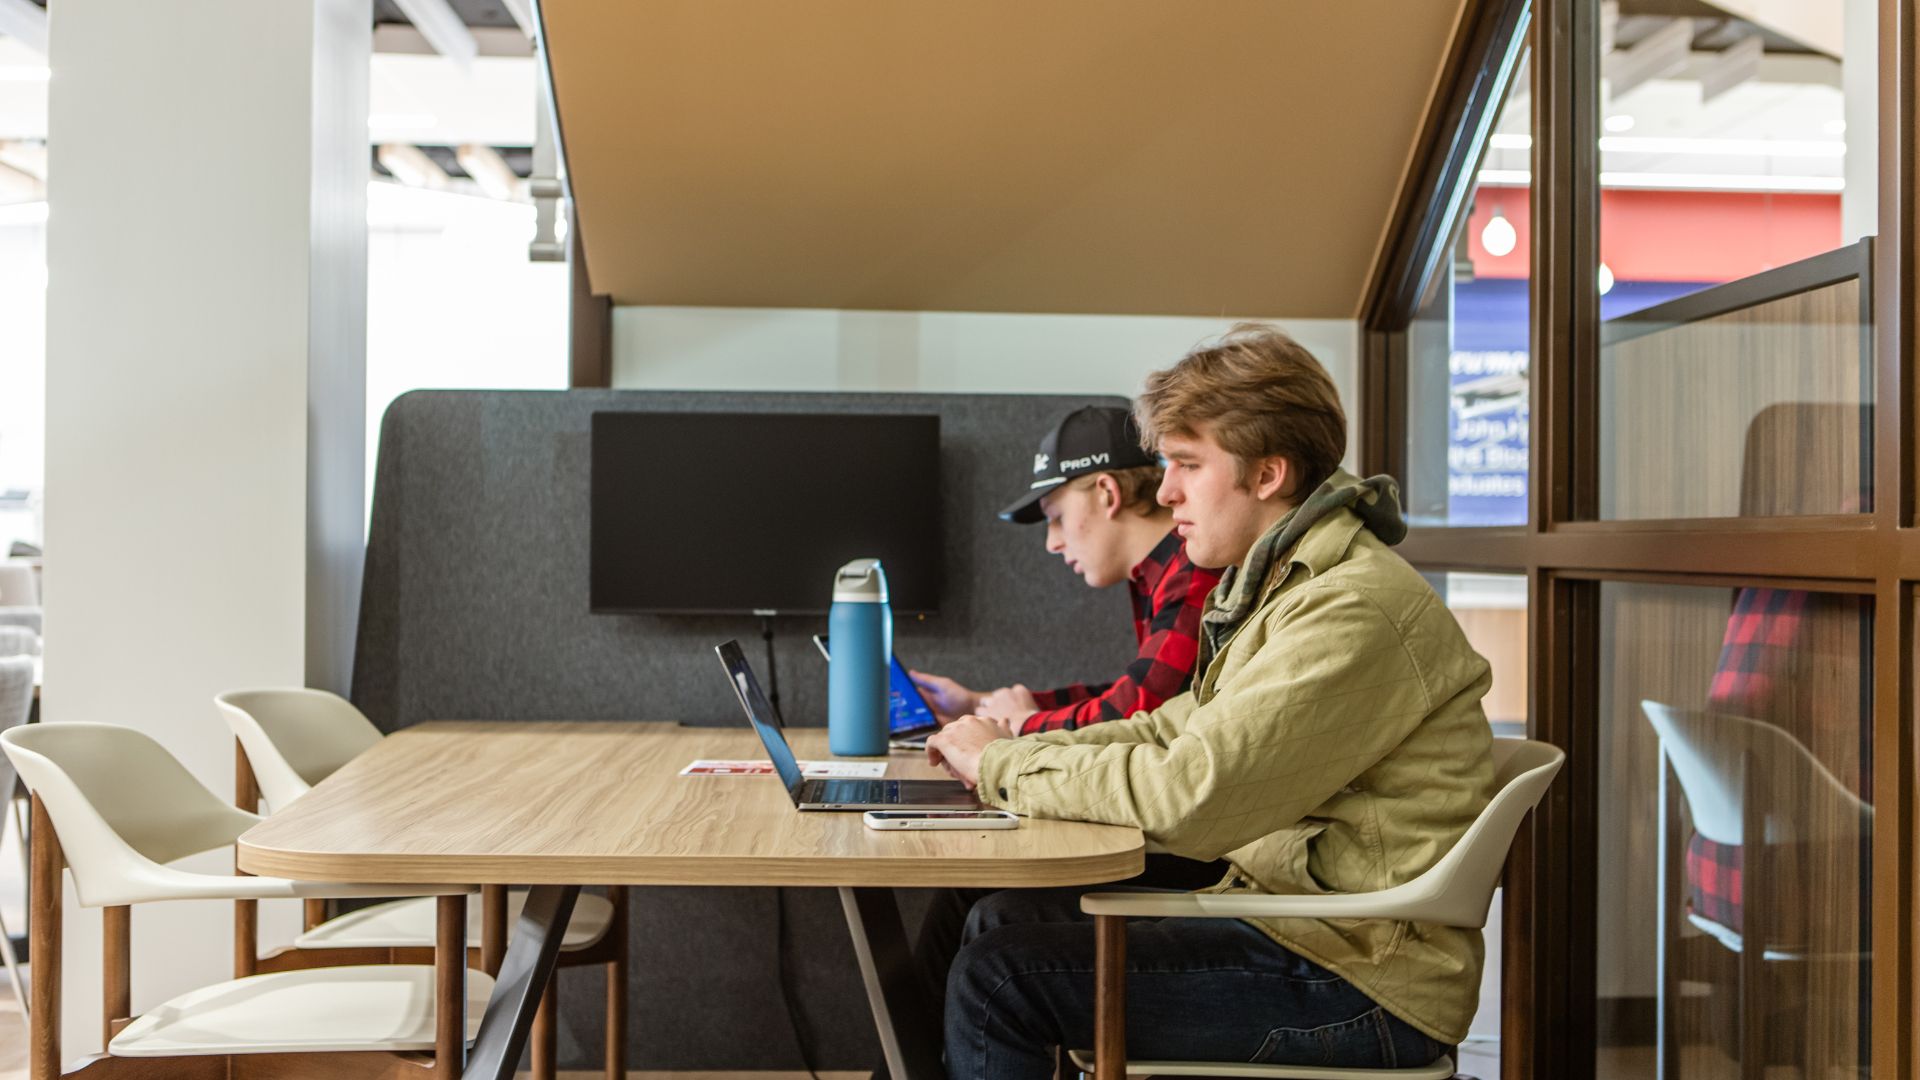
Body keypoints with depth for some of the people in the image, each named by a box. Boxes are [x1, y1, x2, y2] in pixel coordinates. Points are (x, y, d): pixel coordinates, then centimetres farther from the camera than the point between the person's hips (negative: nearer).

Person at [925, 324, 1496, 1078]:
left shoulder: (1354, 613, -21)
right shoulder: (1280, 586, 13)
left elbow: (1187, 795, -27)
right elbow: (1176, 731, 15)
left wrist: (1003, 765, -13)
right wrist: (1019, 750, 0)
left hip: (1365, 989, -10)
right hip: (1286, 922, 10)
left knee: (998, 977, -14)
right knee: (1004, 919, 9)